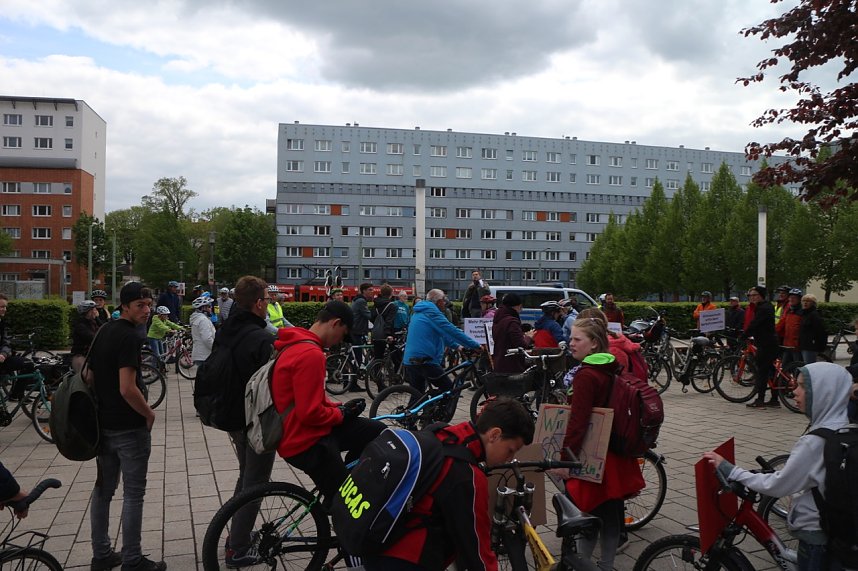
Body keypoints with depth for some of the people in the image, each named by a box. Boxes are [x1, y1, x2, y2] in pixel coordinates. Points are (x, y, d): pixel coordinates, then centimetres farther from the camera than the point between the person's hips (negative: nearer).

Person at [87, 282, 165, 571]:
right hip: (129, 427, -9)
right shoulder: (129, 336, -19)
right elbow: (127, 389, -25)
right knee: (133, 494, 1)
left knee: (103, 489, 15)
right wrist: (149, 413, -10)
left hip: (103, 424, 9)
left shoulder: (103, 333, 9)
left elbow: (90, 378, 15)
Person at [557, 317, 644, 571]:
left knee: (589, 513, 3)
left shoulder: (585, 376, -21)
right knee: (611, 513, 16)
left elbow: (577, 421, -26)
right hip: (615, 455, 9)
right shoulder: (612, 368, 5)